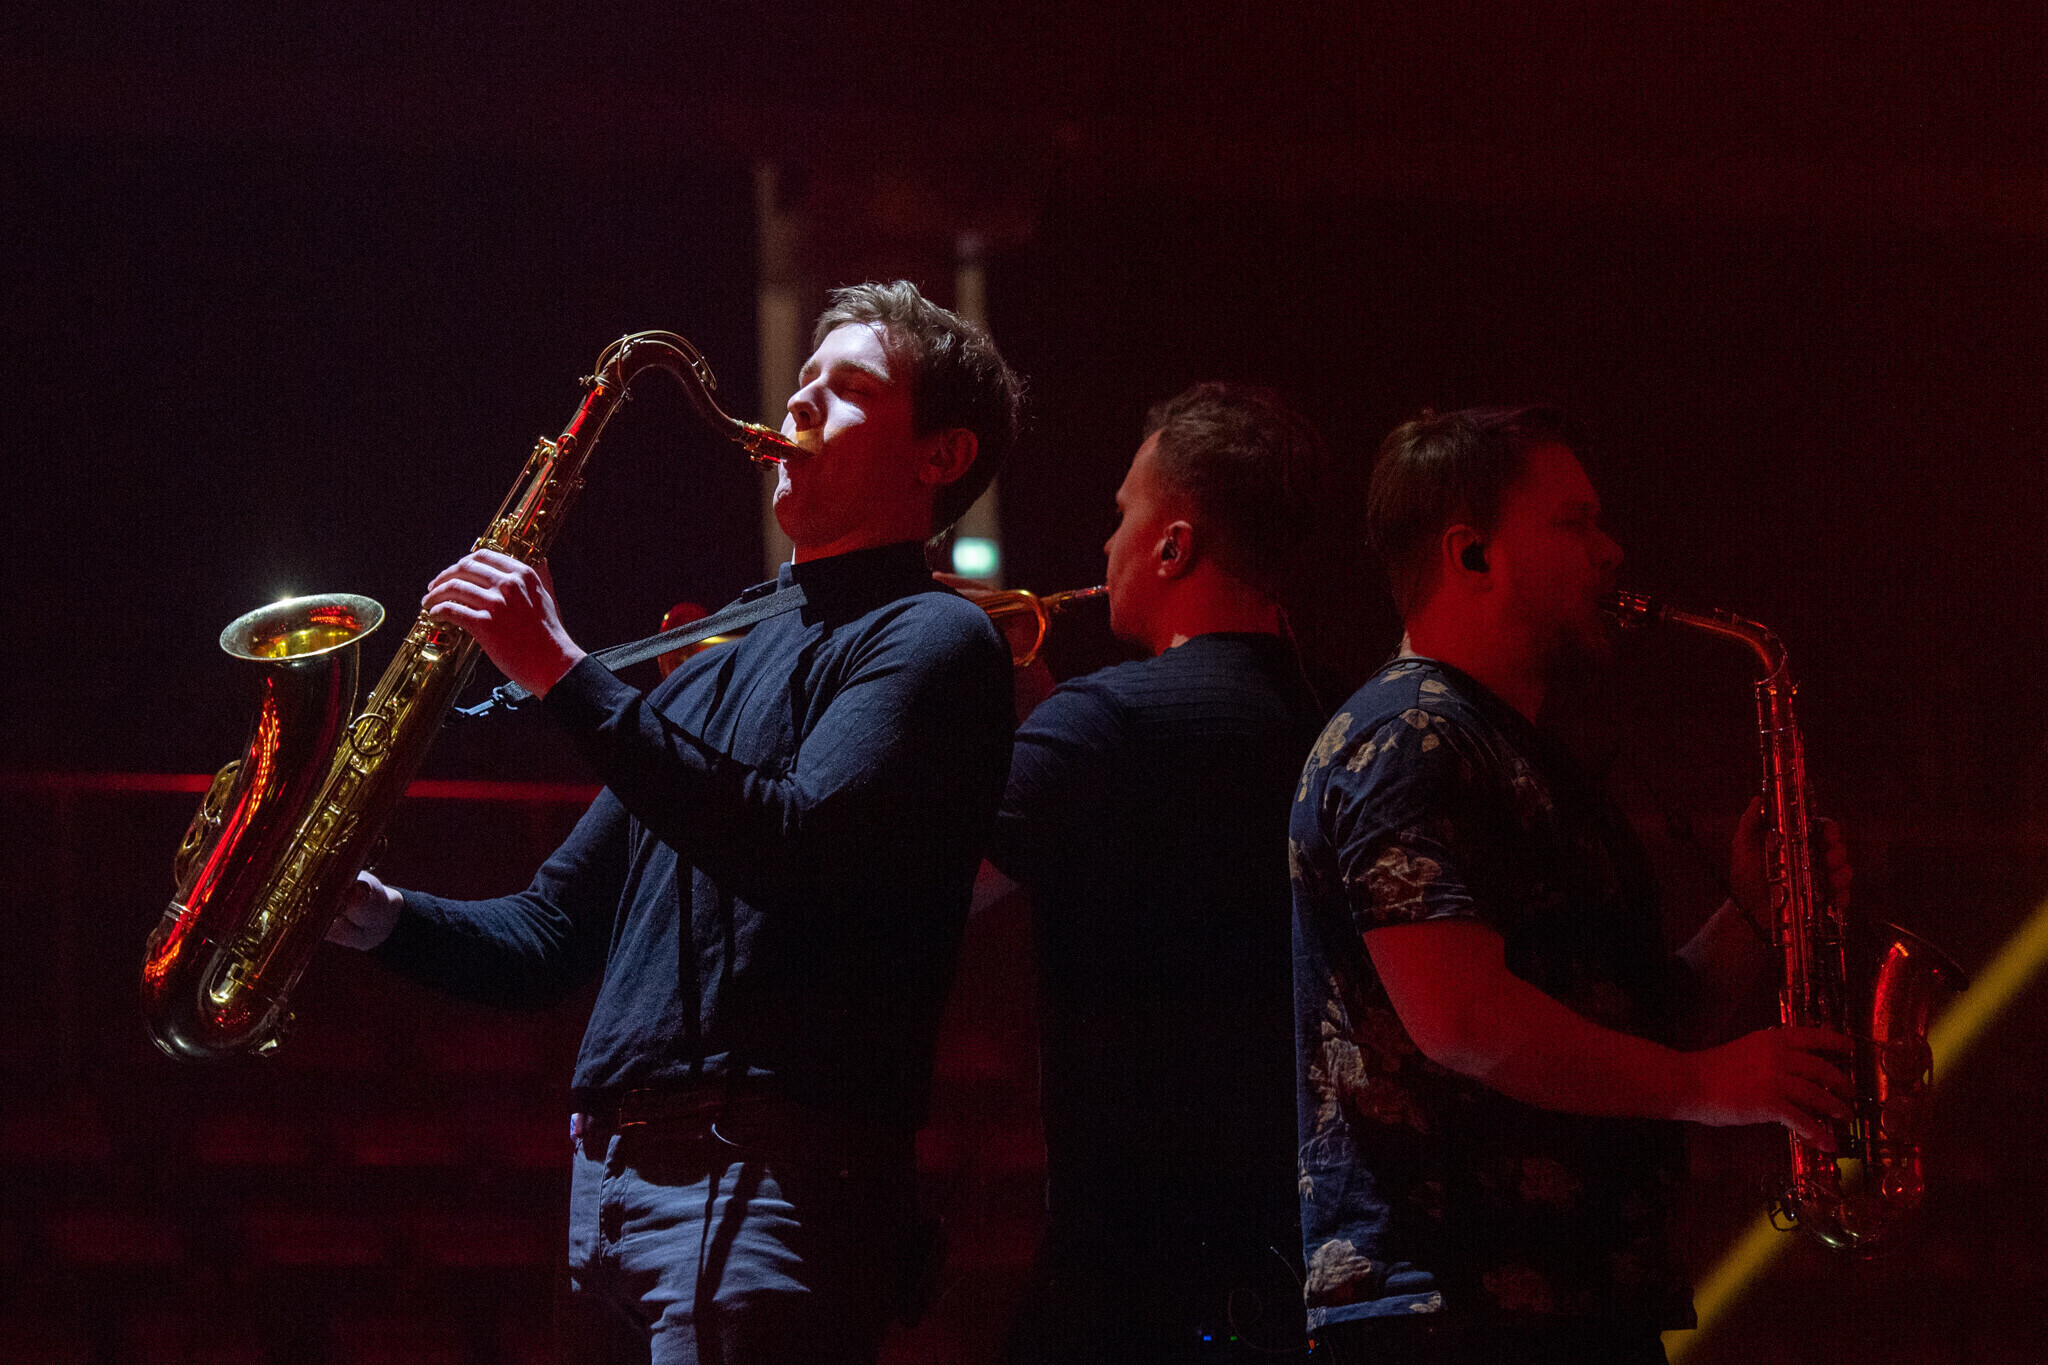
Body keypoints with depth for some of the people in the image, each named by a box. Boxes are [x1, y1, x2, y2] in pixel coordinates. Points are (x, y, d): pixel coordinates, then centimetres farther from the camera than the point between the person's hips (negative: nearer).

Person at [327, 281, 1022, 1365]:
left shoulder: (929, 641, 0)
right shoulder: (715, 669, 26)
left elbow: (801, 851, -18)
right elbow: (554, 934, 25)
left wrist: (568, 679, -17)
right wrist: (384, 916, 6)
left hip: (763, 1187, -8)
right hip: (611, 1183, 8)